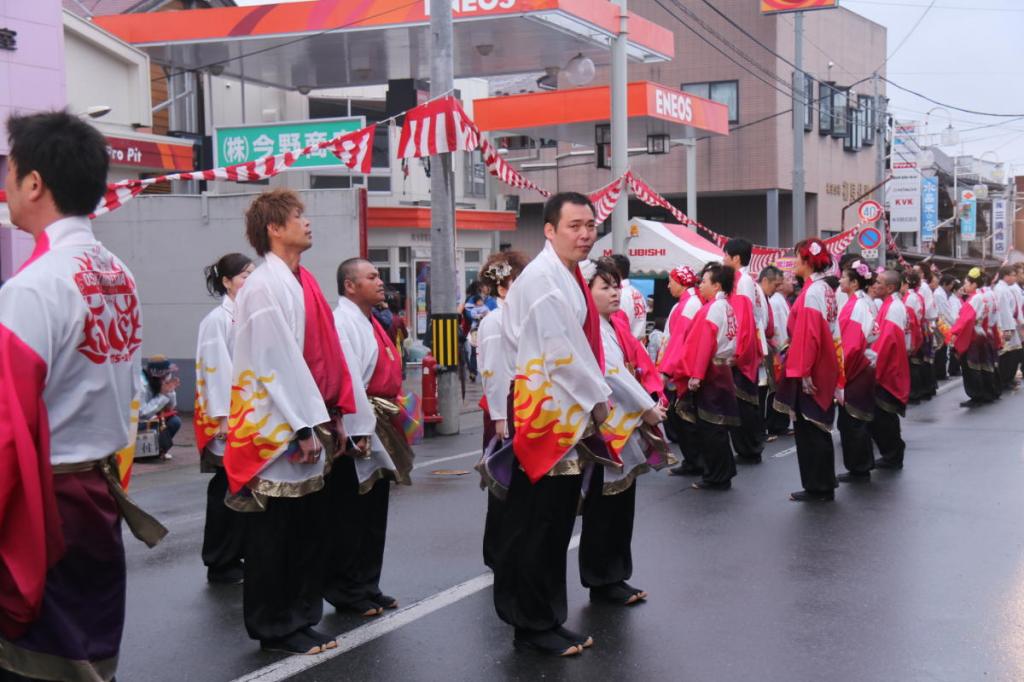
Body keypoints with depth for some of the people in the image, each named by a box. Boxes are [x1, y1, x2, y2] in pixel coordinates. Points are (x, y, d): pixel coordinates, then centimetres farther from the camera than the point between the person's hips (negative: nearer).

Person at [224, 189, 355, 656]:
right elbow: (276, 363, -19)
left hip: (308, 424, 9)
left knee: (310, 527, 13)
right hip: (279, 432, -9)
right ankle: (274, 629, 14)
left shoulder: (300, 282, 13)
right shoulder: (266, 286, -14)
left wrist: (332, 416, 13)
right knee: (275, 534, 2)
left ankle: (300, 620, 24)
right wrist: (303, 427, -19)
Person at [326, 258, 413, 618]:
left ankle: (368, 588, 25)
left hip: (378, 429, 10)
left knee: (375, 515, 15)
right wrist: (359, 432, -25)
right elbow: (348, 381, -22)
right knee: (349, 517, 0)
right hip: (357, 431, -10)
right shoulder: (343, 322, -15)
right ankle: (347, 593, 10)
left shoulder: (369, 322, 17)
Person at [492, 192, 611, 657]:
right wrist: (598, 399, -9)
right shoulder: (544, 279, -16)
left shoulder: (566, 277, 16)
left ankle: (541, 619, 23)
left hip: (565, 415, 10)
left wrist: (595, 395, 10)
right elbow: (562, 352, -20)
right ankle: (536, 625, 9)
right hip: (545, 416, -10)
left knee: (551, 523, 14)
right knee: (541, 526, -1)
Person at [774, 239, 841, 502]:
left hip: (810, 372, -9)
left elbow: (808, 335, -21)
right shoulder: (826, 290, 11)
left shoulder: (811, 293, -17)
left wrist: (803, 371, -21)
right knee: (819, 427, 16)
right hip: (825, 369, 9)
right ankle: (824, 483, 23)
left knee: (808, 429, -1)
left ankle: (816, 487, 6)